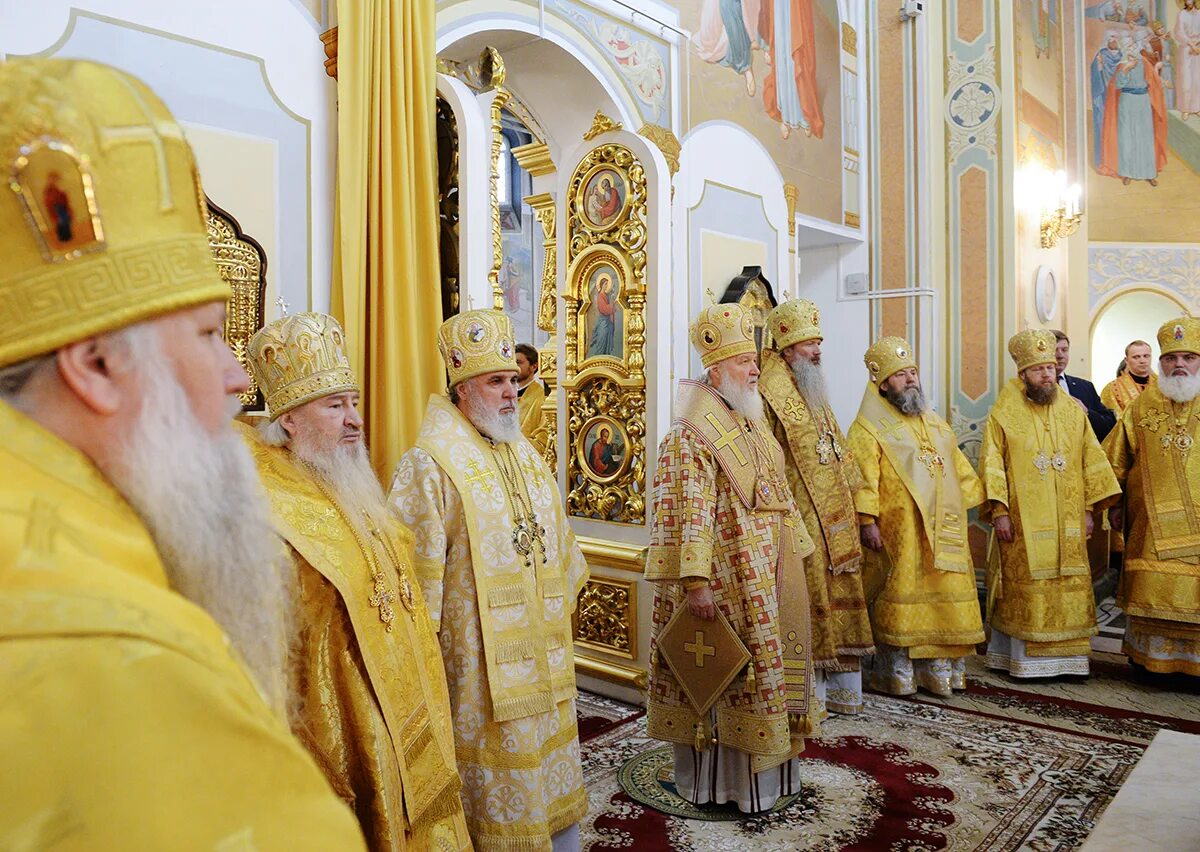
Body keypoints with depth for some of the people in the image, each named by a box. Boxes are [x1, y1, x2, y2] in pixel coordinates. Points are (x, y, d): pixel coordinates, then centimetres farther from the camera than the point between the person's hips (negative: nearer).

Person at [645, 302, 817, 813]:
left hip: (765, 578, 9)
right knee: (725, 671, 2)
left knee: (764, 664, 16)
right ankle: (718, 778, 19)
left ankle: (763, 768, 33)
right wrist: (695, 580, -26)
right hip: (725, 580, -9)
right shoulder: (692, 435, -15)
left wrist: (792, 555, 18)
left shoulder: (753, 427, 14)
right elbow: (690, 511, -22)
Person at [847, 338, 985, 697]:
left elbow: (961, 471, 25)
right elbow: (863, 480, -14)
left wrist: (983, 503, 22)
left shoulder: (935, 424, 19)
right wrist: (867, 522, -21)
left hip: (944, 534, 7)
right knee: (899, 602, -2)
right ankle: (897, 673, 9)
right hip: (899, 536, -7)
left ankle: (939, 668, 21)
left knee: (947, 598, 9)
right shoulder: (868, 428, -5)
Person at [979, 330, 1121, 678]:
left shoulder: (1073, 411, 10)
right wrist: (999, 511, -13)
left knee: (1069, 587, 6)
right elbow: (991, 464, -6)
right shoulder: (1003, 414, -2)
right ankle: (1023, 658, 9)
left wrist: (1089, 508, 5)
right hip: (1023, 522, -4)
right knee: (1025, 588, 0)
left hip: (1067, 522, 4)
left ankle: (1064, 656, 17)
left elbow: (1091, 461, 11)